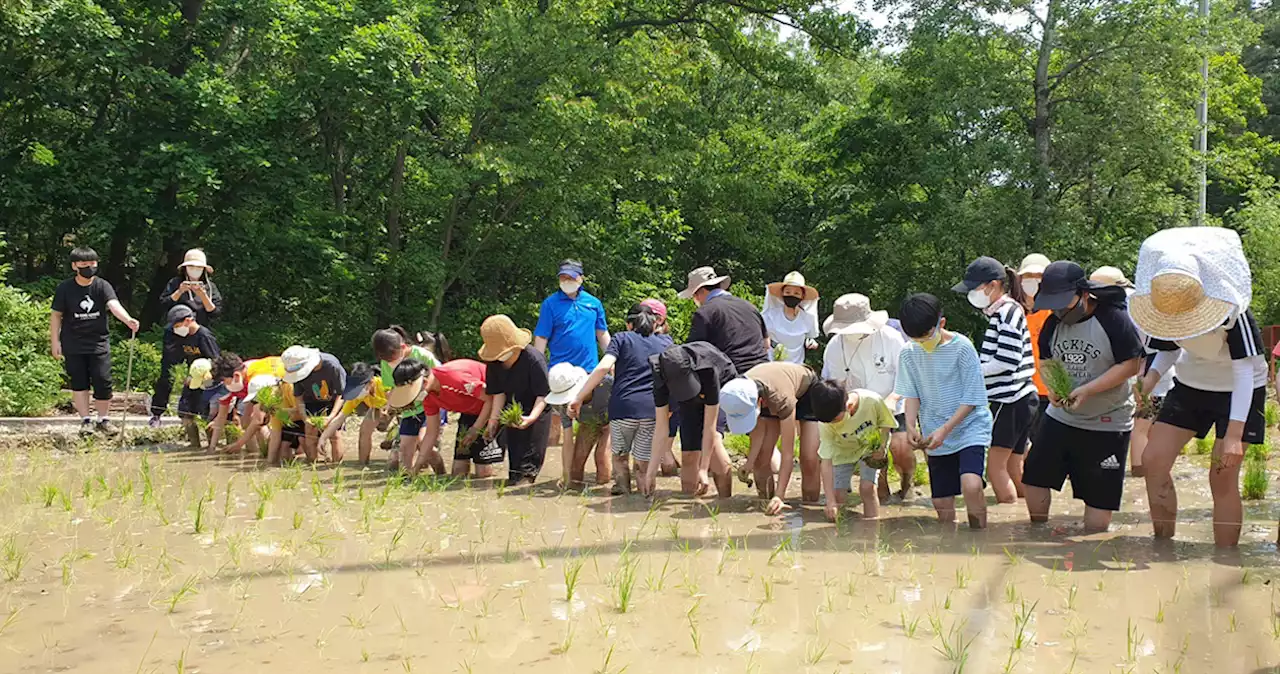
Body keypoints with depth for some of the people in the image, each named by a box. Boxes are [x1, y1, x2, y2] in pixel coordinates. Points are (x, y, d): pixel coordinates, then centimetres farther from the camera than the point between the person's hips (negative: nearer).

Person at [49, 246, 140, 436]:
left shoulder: (102, 286, -5)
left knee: (103, 383, -2)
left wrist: (128, 320, -41)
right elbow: (56, 315, 3)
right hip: (73, 345, 0)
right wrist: (54, 342, -1)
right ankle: (85, 420, 14)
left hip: (99, 342, 0)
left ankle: (103, 420, 14)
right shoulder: (64, 289, -4)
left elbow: (114, 305, -22)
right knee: (79, 383, 4)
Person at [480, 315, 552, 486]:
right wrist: (494, 419, -12)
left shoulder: (533, 359, -28)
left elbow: (543, 395, -26)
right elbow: (499, 393, -4)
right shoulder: (493, 363, -10)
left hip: (536, 414, -6)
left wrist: (531, 418, -38)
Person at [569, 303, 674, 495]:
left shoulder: (621, 338, 10)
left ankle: (622, 490, 16)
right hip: (654, 409, 1)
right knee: (644, 462, 6)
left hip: (623, 407, -1)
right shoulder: (666, 341, 19)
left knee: (620, 455, 18)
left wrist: (579, 398, -4)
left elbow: (603, 367, -5)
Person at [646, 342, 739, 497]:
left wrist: (703, 469, -36)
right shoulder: (661, 380, -31)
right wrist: (651, 472, -26)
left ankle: (725, 502, -19)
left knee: (714, 440, -27)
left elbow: (709, 426, -38)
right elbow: (661, 429, -25)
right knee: (689, 454, -6)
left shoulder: (708, 372, -43)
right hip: (691, 403, 4)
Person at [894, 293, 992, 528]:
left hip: (969, 427, -4)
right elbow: (912, 394, 6)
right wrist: (911, 426, -11)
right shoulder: (909, 353, -1)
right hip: (935, 438, 4)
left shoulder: (962, 347, -13)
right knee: (942, 503, 6)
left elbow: (972, 399, -12)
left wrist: (945, 429, -20)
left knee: (971, 485, -26)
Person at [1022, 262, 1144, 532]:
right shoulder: (1053, 323, 2)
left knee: (1100, 493, 0)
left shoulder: (1113, 319, -16)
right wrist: (1051, 386, -8)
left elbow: (1131, 365, -16)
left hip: (1108, 422, -5)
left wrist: (1087, 390, -23)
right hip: (1060, 416, 6)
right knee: (1034, 476, 4)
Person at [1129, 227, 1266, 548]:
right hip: (1190, 386, 5)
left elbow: (1245, 371, -28)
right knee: (1153, 460, -6)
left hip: (1238, 392, -5)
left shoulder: (1231, 310, -30)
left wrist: (1234, 433, -34)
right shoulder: (1165, 307, -15)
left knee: (1223, 476, -9)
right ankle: (1164, 545, 7)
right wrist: (1151, 377, -19)